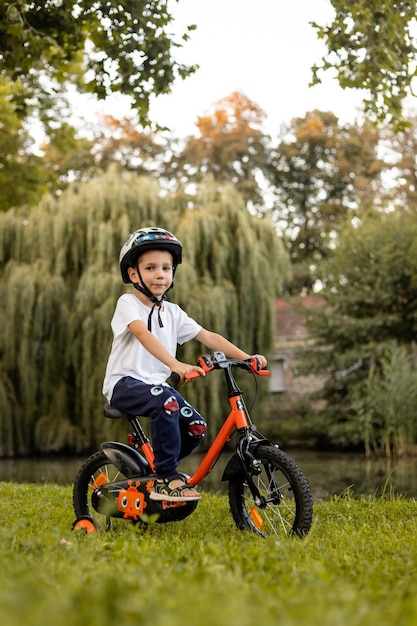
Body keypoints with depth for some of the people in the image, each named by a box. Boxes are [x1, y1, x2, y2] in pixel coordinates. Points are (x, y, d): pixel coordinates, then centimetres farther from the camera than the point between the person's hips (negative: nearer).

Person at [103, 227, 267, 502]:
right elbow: (143, 334, -29)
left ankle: (157, 469, 14)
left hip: (156, 384, 7)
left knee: (196, 426, -12)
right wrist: (176, 365, -45)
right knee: (167, 401, -35)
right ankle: (166, 479, -23)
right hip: (124, 383, -7)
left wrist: (245, 357, -12)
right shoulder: (128, 303, -10)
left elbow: (209, 337, 3)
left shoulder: (173, 312, 9)